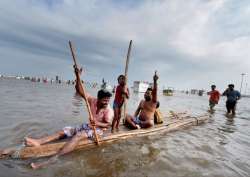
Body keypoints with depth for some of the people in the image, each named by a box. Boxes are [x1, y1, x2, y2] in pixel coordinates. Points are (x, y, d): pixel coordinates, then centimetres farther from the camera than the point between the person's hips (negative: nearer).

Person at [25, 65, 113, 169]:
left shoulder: (109, 110, -17)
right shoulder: (93, 101, -8)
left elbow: (107, 125, -22)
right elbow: (81, 92, -14)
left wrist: (97, 123, -42)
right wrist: (78, 77, -26)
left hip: (98, 129, -7)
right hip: (88, 126, 7)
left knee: (78, 136, -33)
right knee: (64, 131, -3)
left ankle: (54, 158, -43)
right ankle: (38, 142, -13)